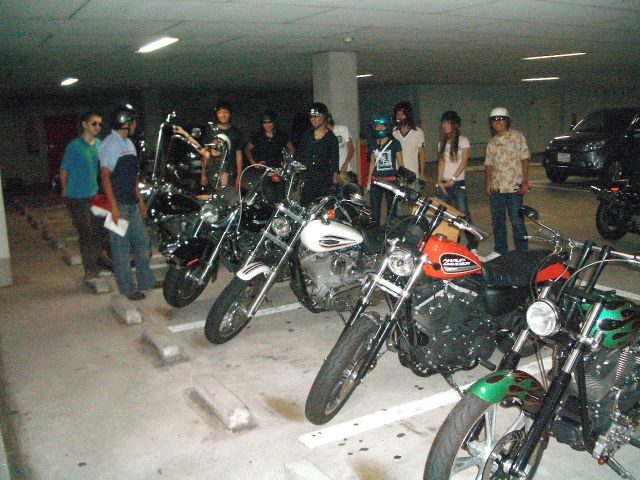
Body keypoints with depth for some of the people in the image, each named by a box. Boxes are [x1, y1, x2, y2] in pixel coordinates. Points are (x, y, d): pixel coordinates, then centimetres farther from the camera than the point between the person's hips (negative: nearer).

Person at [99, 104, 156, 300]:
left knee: (142, 242, 13)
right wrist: (114, 207, -22)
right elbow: (105, 176, -17)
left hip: (132, 204, 9)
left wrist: (140, 201, 18)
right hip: (118, 205, -9)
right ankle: (127, 288, 6)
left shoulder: (129, 144, 16)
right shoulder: (110, 144, -11)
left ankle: (146, 281, 23)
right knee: (121, 247, -1)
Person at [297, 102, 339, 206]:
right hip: (306, 179, 2)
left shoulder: (331, 138, 3)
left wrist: (334, 183, -4)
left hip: (324, 182, -2)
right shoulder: (306, 135, 11)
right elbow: (300, 156, 14)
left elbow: (334, 164, 3)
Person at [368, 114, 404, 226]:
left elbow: (400, 162, 1)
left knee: (392, 208, 2)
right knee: (375, 209, 7)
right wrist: (369, 180, 15)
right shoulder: (373, 144, 9)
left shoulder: (394, 143, -3)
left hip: (391, 180, -4)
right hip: (376, 180, 4)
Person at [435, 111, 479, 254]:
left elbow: (463, 162, -5)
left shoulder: (463, 141, 3)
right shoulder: (441, 142, 14)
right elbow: (441, 163, 6)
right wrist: (440, 181, -5)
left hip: (458, 183, -4)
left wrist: (452, 179, -13)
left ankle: (473, 246, -4)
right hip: (443, 183, 4)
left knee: (463, 215, -9)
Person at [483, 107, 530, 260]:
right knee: (497, 220, 11)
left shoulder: (517, 137, 0)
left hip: (514, 186, -5)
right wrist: (488, 182, 1)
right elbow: (488, 164, 14)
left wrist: (525, 181, -11)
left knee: (517, 220, -4)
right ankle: (499, 249, 23)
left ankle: (522, 251, 6)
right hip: (496, 187, 5)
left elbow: (524, 159, -4)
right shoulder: (492, 142, 14)